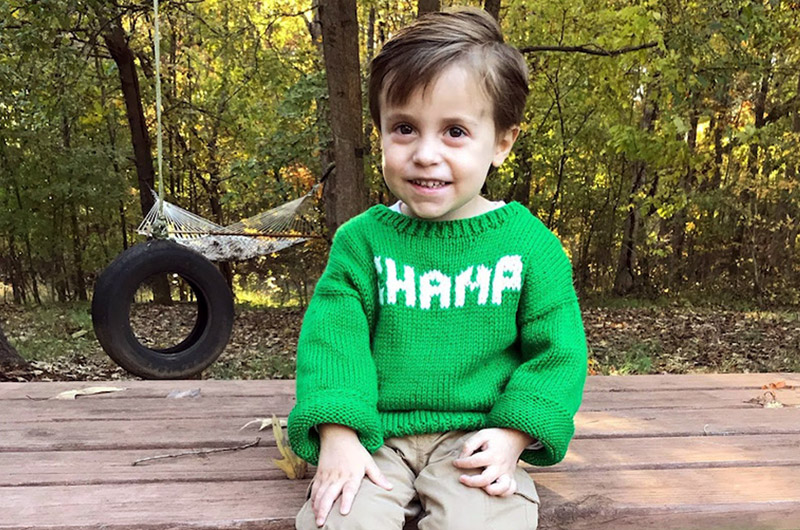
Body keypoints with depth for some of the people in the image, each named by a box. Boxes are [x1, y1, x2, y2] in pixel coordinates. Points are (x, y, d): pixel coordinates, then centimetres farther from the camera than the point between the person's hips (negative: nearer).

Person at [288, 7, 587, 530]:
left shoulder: (528, 241, -2)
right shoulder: (363, 239, 0)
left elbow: (555, 350, 1)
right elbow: (333, 335, -4)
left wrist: (514, 434, -10)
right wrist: (338, 434, -15)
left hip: (476, 437, 0)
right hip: (377, 435, 1)